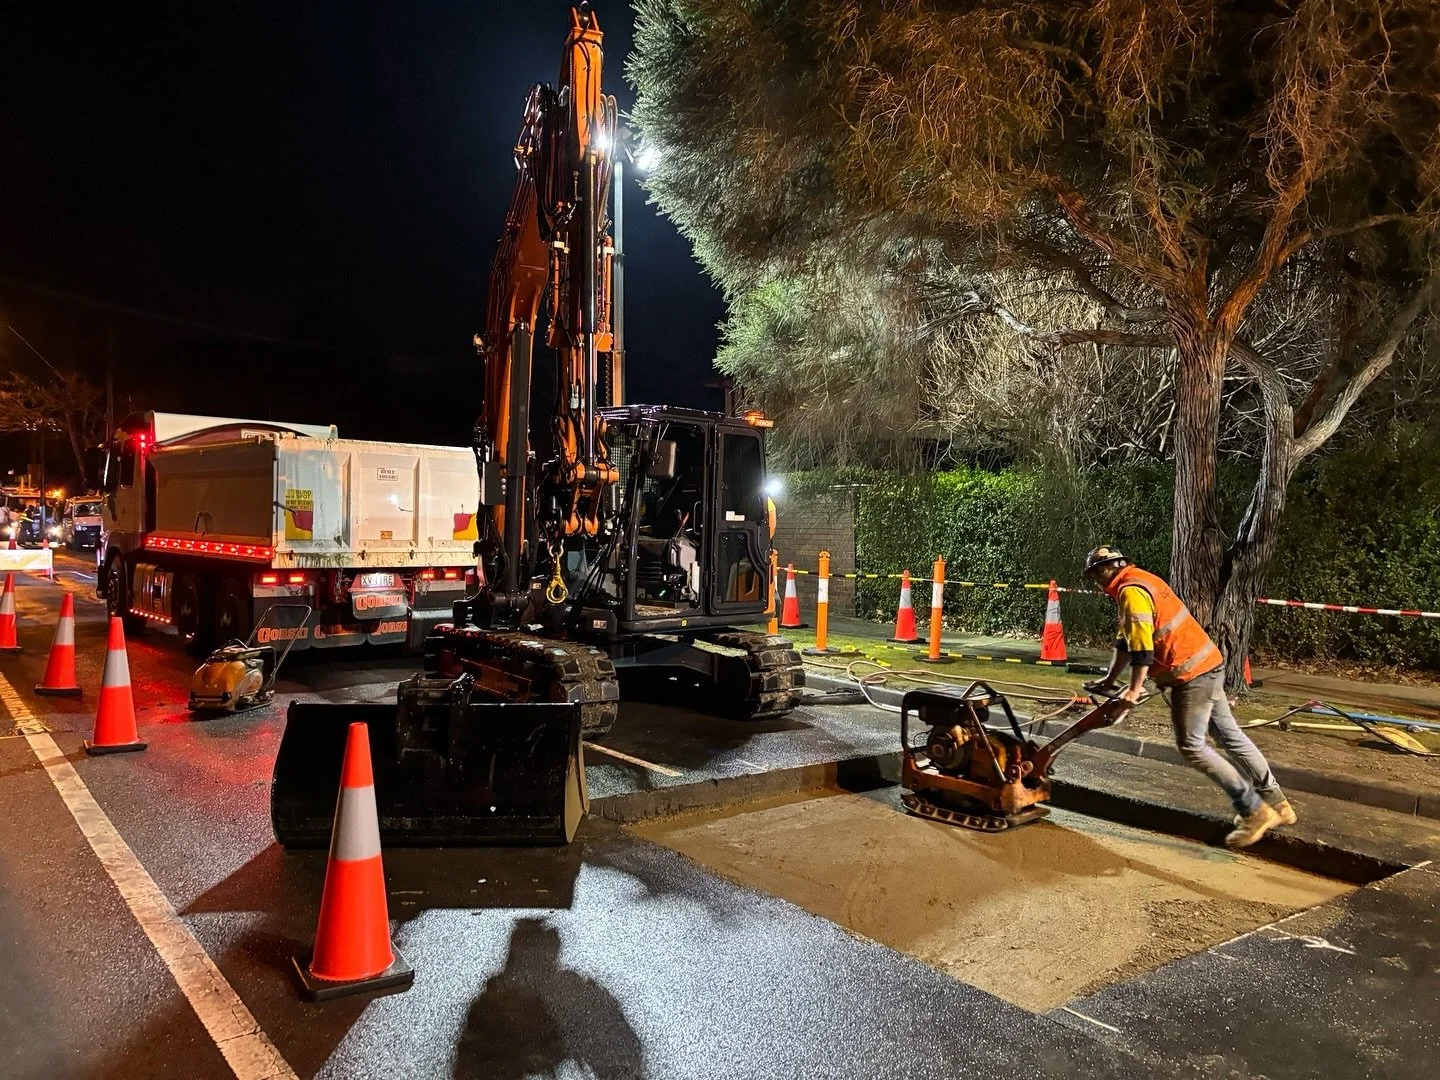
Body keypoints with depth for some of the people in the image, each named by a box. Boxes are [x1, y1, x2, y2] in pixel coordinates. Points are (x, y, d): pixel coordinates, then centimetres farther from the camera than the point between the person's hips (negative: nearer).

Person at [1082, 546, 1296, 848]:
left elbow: (1141, 644, -24)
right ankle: (1276, 803, 24)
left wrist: (1134, 689, -19)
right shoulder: (1139, 582, 16)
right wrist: (1109, 680, 22)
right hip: (1208, 664, 10)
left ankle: (1255, 810, 1)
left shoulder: (1131, 591, -17)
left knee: (1191, 746, -4)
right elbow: (1126, 640, 21)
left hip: (1191, 673, -10)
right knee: (1229, 735, 16)